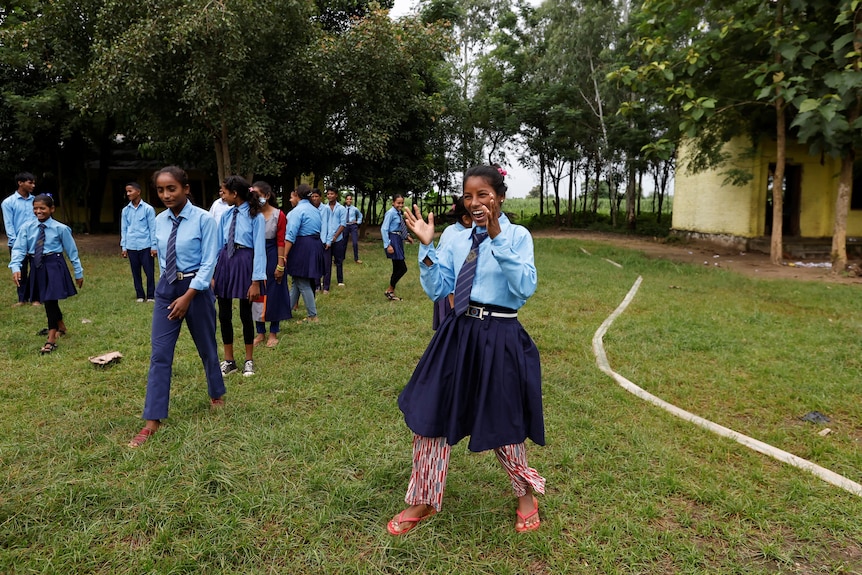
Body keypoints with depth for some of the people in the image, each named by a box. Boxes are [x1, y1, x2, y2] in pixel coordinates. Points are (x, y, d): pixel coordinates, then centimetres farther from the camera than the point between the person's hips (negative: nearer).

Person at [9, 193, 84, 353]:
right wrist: (15, 268, -20)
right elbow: (19, 249, -4)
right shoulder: (27, 227, 0)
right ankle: (60, 327, 41)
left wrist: (78, 272, 3)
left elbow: (72, 251, -1)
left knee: (51, 301, -9)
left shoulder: (60, 228, -7)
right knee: (47, 301, 16)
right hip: (37, 267, 4)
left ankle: (51, 340, -4)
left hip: (54, 266, -4)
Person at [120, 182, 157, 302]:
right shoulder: (125, 210, 7)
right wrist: (123, 247, 7)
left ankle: (151, 296, 11)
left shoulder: (148, 209, -4)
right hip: (131, 247, 4)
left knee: (149, 272, 0)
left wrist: (153, 246, -5)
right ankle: (140, 295, 19)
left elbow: (152, 228, -3)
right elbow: (123, 229, 11)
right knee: (136, 273, 9)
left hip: (146, 246, -3)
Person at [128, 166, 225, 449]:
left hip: (196, 288, -4)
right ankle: (152, 421, 4)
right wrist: (170, 287, 13)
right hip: (166, 288, 4)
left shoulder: (203, 219, -13)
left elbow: (208, 263, -14)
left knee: (206, 347, 13)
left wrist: (188, 296, -18)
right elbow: (163, 257, 13)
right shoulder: (160, 221, 2)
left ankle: (217, 394, 39)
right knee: (159, 354, 0)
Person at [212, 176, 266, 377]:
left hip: (245, 262, -5)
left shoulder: (255, 216, -10)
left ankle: (249, 361, 23)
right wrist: (212, 274, 7)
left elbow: (259, 249, -12)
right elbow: (218, 244, 9)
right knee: (224, 314, 8)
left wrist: (256, 281, -14)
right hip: (225, 261, 5)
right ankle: (228, 361, 23)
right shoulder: (226, 215, 6)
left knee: (245, 314, 6)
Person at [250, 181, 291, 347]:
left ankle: (273, 333, 19)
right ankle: (260, 332, 22)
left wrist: (280, 265, -10)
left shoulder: (278, 215, -8)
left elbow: (280, 242, -8)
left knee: (273, 294, 6)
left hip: (271, 256, -3)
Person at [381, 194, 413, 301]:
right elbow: (384, 229, -17)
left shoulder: (398, 213, 11)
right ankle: (389, 291, 3)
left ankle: (391, 292, 21)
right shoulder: (391, 213, -13)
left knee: (397, 268, 12)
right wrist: (388, 245, -22)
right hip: (393, 240, -9)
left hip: (399, 240, 9)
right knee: (402, 268, -9)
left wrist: (407, 236, 9)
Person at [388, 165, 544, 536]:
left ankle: (527, 493, 40)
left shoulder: (517, 236, -7)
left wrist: (497, 238, -26)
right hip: (457, 335, 5)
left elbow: (526, 288, -21)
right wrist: (426, 246, -8)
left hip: (500, 340, -5)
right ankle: (423, 501, 31)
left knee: (502, 425, 9)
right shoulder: (458, 241, 6)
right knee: (429, 415, 9)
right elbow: (436, 289, 2)